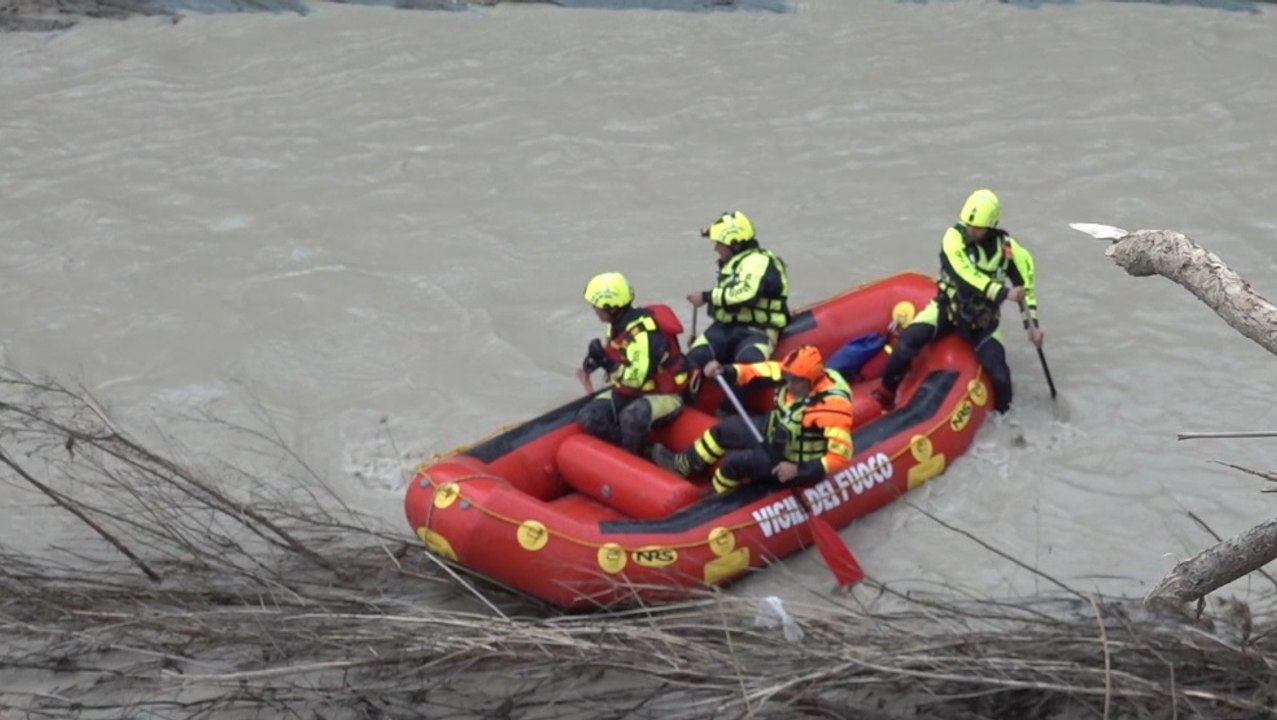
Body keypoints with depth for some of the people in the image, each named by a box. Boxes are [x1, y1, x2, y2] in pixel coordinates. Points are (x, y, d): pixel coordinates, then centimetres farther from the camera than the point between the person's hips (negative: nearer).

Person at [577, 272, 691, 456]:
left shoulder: (643, 334, -29)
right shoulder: (619, 324, -1)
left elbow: (636, 378, -34)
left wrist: (605, 361, -31)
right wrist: (597, 358, 0)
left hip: (664, 395, -9)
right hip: (632, 390, 9)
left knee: (633, 416, -40)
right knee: (589, 416, -8)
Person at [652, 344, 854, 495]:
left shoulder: (832, 405, -36)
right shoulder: (793, 374, -17)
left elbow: (841, 455, -37)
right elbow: (759, 371, -5)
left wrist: (799, 470, -39)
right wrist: (725, 371, -21)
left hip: (794, 462, -8)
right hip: (776, 432, 8)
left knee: (736, 462, -21)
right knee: (724, 429, 13)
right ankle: (681, 465, 36)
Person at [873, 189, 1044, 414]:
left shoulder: (1007, 248, -10)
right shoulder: (954, 238, -19)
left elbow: (1024, 284, -1)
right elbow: (966, 277, -31)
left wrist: (1032, 323, -7)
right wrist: (1003, 293, -38)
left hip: (983, 316, 1)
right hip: (949, 305, -1)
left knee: (997, 370, -15)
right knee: (910, 338, -24)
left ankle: (1002, 413, 13)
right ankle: (887, 391, -4)